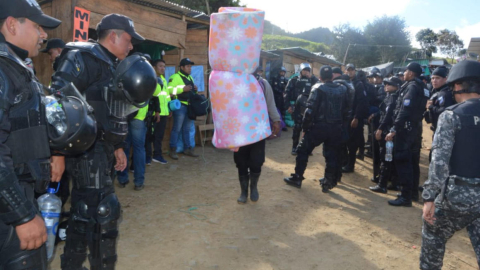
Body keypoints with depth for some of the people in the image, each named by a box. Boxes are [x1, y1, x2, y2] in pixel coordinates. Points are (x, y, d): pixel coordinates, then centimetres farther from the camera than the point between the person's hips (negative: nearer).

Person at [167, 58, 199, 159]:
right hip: (180, 105, -8)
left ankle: (187, 149, 21)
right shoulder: (175, 77, -8)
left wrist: (195, 89, 10)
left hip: (189, 106, 8)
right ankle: (173, 150, 1)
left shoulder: (190, 78, 21)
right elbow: (169, 90, -19)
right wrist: (183, 89, -22)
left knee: (187, 129, 13)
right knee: (177, 129, -5)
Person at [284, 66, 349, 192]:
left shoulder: (318, 88, -8)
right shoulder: (342, 89, 8)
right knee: (331, 155, 13)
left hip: (319, 126, -4)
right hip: (336, 128, 5)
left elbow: (311, 109, -15)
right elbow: (346, 110, 10)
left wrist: (305, 126, -6)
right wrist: (340, 123, 17)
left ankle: (297, 178, 14)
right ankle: (328, 183, 17)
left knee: (303, 151, 9)